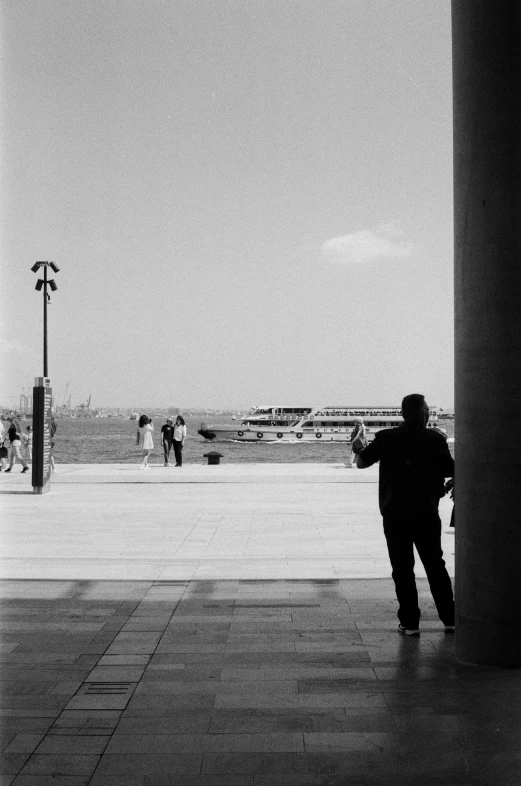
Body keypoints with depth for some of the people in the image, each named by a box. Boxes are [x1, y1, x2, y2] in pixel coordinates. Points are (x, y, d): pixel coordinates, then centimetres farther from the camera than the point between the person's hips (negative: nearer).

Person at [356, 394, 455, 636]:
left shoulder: (386, 438, -5)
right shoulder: (435, 439, -4)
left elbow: (361, 463, 2)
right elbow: (451, 471, 0)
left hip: (395, 514, -1)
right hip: (427, 514, 1)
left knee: (403, 569, 6)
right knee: (435, 566, 15)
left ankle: (410, 622, 5)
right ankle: (450, 618, 20)